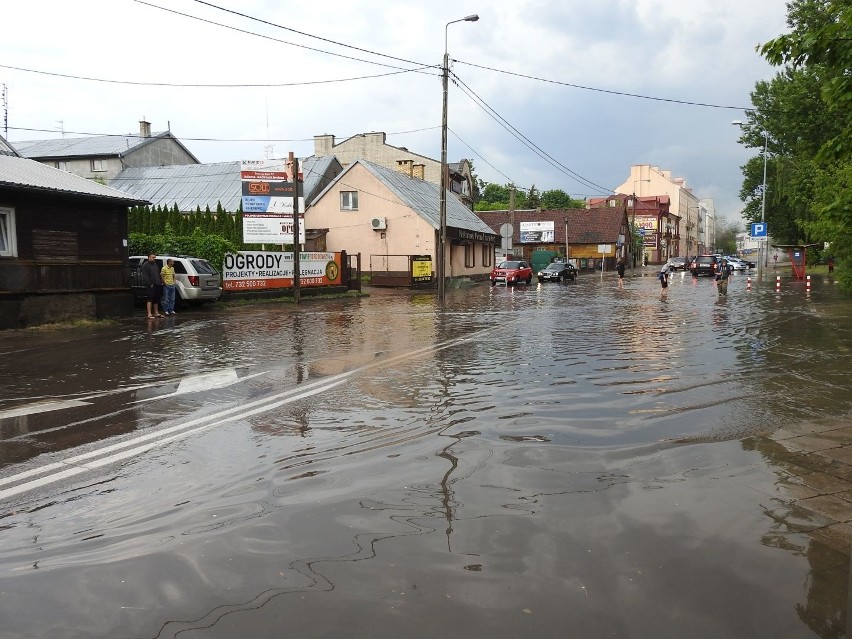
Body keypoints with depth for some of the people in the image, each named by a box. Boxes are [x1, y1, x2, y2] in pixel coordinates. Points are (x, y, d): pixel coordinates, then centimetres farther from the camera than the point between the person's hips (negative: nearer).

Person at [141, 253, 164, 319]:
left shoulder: (155, 264, 20)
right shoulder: (145, 265, -6)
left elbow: (158, 274, 26)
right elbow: (145, 276, -14)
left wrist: (161, 281, 14)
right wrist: (150, 284, -19)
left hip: (157, 285, 8)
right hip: (151, 286, -8)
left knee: (156, 300, 12)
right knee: (150, 299, -10)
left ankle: (156, 313, 20)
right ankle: (149, 314, -11)